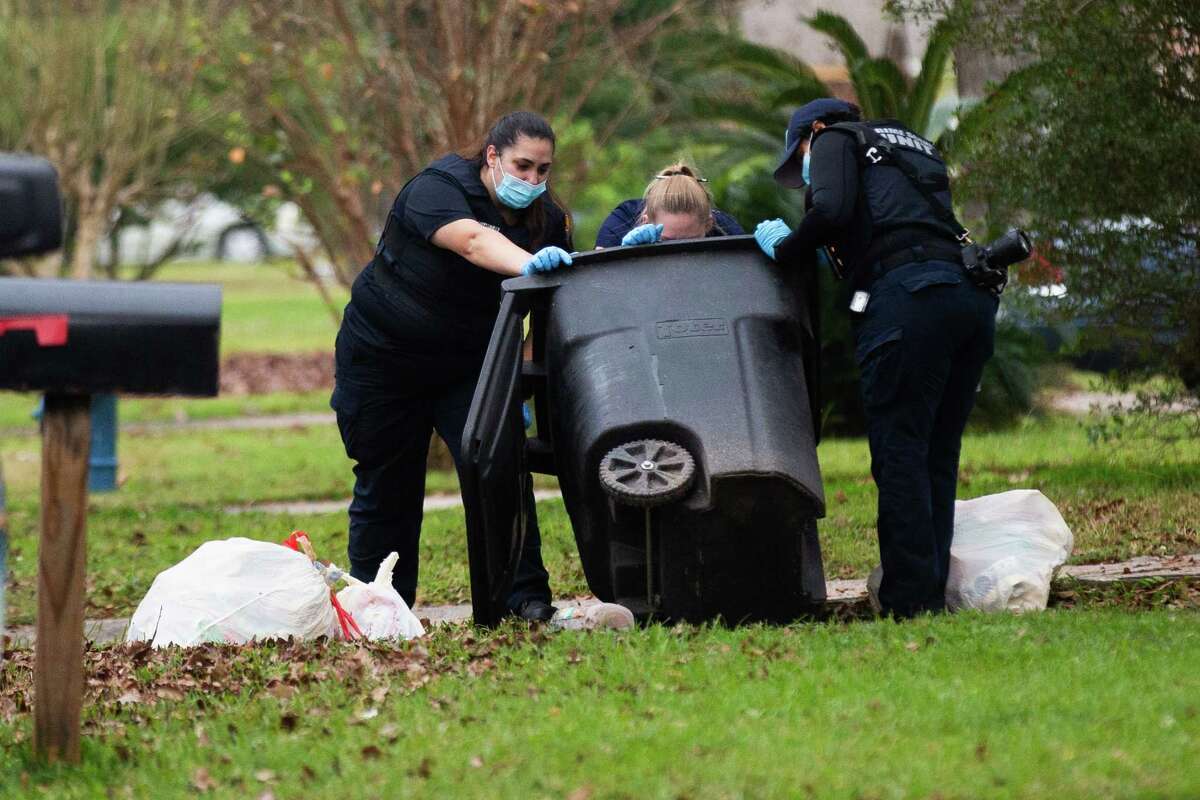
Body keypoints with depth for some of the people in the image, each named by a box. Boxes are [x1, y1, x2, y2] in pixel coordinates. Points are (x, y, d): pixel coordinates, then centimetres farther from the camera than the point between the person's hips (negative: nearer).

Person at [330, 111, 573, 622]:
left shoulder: (549, 220, -6)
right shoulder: (436, 189, -24)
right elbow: (472, 240, -44)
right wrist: (527, 264, -62)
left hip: (469, 366, 3)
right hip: (383, 360, -3)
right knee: (386, 485, 5)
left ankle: (525, 593, -12)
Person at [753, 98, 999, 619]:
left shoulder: (834, 140, 15)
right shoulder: (917, 149, 36)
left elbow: (833, 211, -6)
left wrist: (785, 249, 10)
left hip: (908, 294, -7)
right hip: (973, 298, 7)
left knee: (899, 453, -7)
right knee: (938, 458, 10)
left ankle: (909, 602, -12)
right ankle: (932, 597, 6)